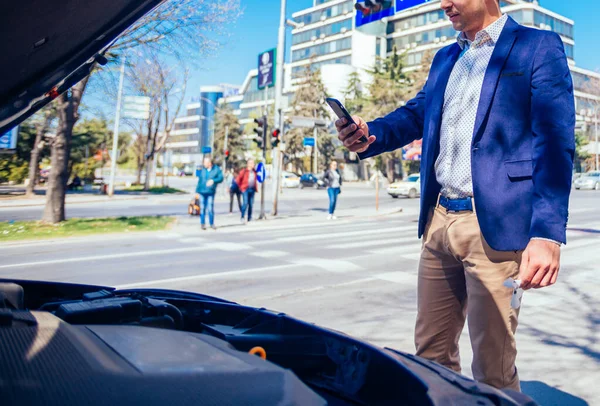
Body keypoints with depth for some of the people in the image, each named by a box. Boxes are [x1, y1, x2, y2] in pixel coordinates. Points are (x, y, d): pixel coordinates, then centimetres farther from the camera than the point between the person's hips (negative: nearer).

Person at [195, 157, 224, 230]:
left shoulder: (216, 169, -1)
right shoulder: (202, 170, 5)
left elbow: (221, 178, -7)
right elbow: (199, 180, 9)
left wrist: (213, 180, -24)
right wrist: (197, 191, 9)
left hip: (210, 192, -2)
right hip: (202, 192, 2)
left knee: (210, 208, -2)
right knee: (202, 208, 5)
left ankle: (212, 223, 12)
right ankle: (202, 223, 14)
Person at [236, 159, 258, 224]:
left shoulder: (254, 172, 12)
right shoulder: (244, 171, -5)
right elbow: (238, 180, -1)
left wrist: (256, 188, 16)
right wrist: (241, 187, 3)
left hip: (252, 189, 5)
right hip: (245, 189, -5)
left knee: (251, 204, 7)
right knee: (245, 203, -16)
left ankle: (250, 218, 16)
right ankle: (243, 217, -11)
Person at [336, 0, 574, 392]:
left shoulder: (539, 47, -1)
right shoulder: (445, 58, 20)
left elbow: (554, 143, -10)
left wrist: (547, 233, -20)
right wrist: (368, 135, -7)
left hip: (494, 224, -6)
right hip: (439, 221, 6)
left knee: (492, 365, 3)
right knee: (430, 351, 14)